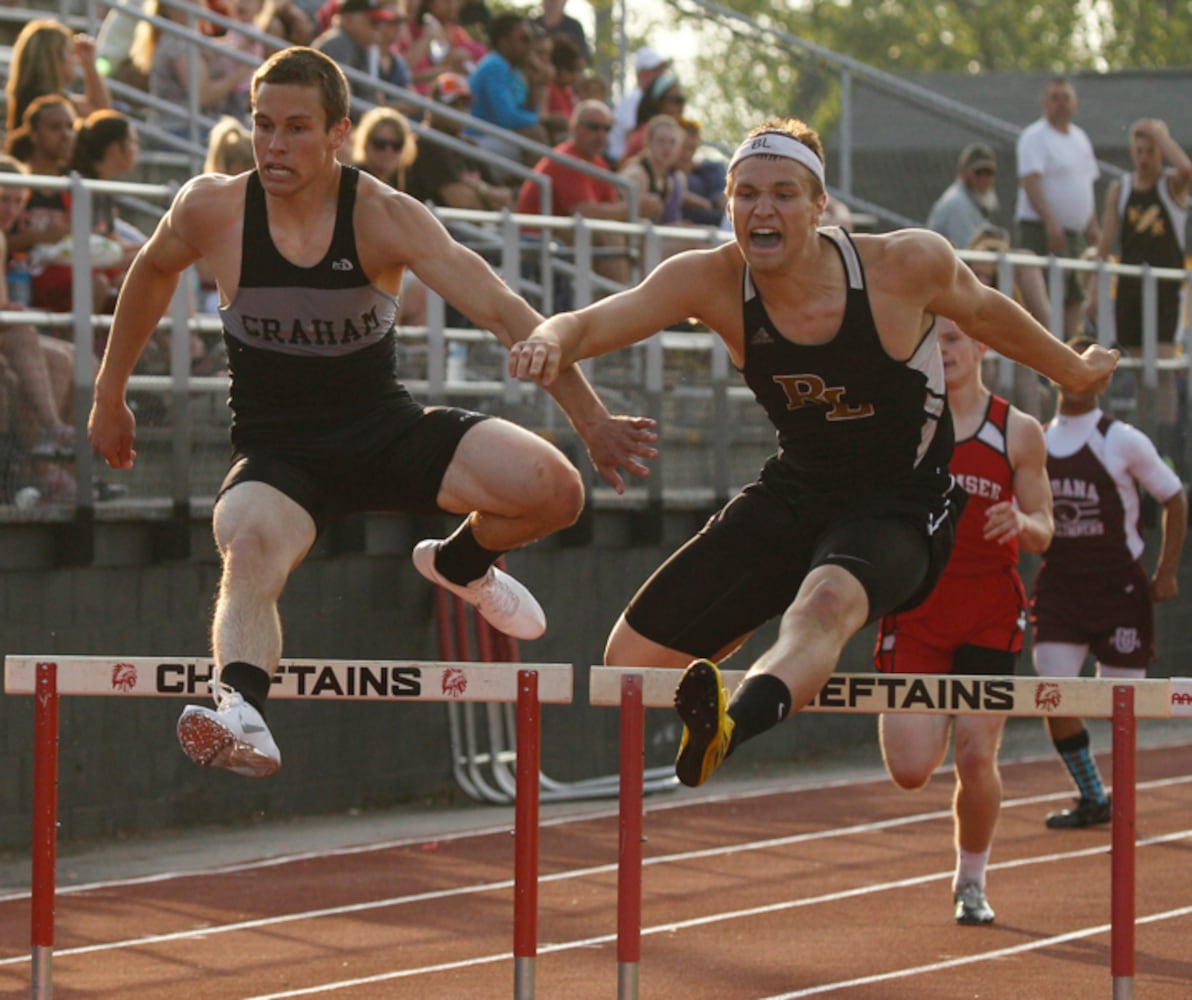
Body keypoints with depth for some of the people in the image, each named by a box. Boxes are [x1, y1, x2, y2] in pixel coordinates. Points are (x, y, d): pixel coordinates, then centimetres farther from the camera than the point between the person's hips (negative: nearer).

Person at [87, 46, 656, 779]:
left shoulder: (387, 217, -14)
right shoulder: (212, 210, -10)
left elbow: (504, 312, -19)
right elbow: (153, 272, 14)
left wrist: (592, 422, -27)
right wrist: (110, 395, 22)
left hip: (387, 430, 1)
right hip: (278, 452, -1)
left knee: (552, 490, -20)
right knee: (249, 551, -37)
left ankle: (462, 563, 15)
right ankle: (242, 718, -60)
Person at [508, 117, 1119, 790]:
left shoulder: (910, 265, -18)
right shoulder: (712, 281, -13)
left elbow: (984, 312, 4)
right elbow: (594, 324, -24)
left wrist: (1073, 371, 21)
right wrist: (552, 342, -49)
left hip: (899, 508, -5)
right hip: (793, 497, 5)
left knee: (828, 602, -41)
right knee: (633, 660, -2)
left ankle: (734, 727, -70)